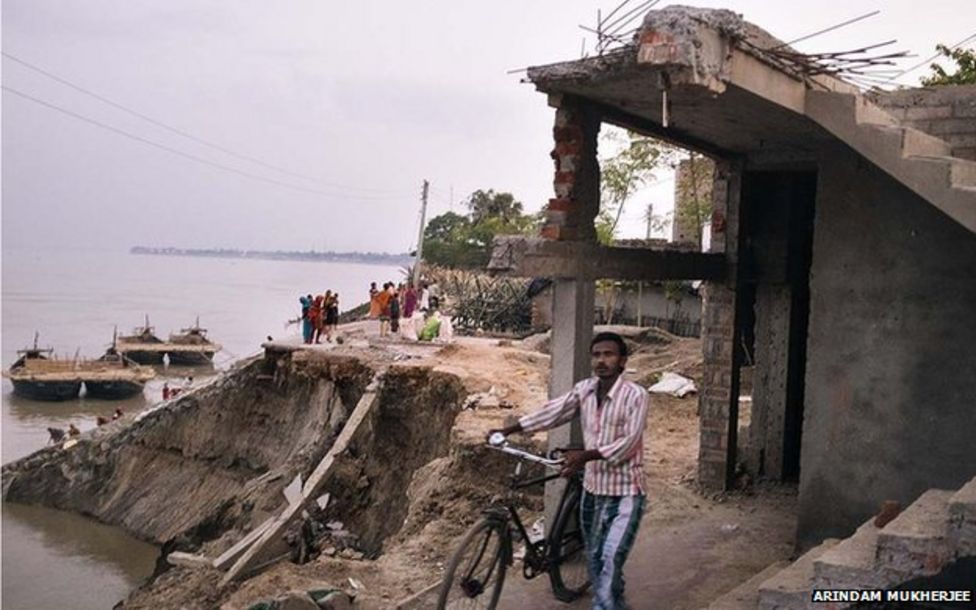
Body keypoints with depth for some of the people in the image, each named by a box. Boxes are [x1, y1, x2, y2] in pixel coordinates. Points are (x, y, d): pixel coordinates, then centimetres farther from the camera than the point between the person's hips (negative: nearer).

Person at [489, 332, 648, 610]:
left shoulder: (635, 395, -16)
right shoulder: (584, 389, 1)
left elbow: (628, 442, -22)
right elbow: (551, 413, 2)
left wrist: (585, 455, -33)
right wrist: (507, 430, -5)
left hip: (625, 493, -6)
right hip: (593, 488, 6)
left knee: (611, 560, -15)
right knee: (594, 559, 16)